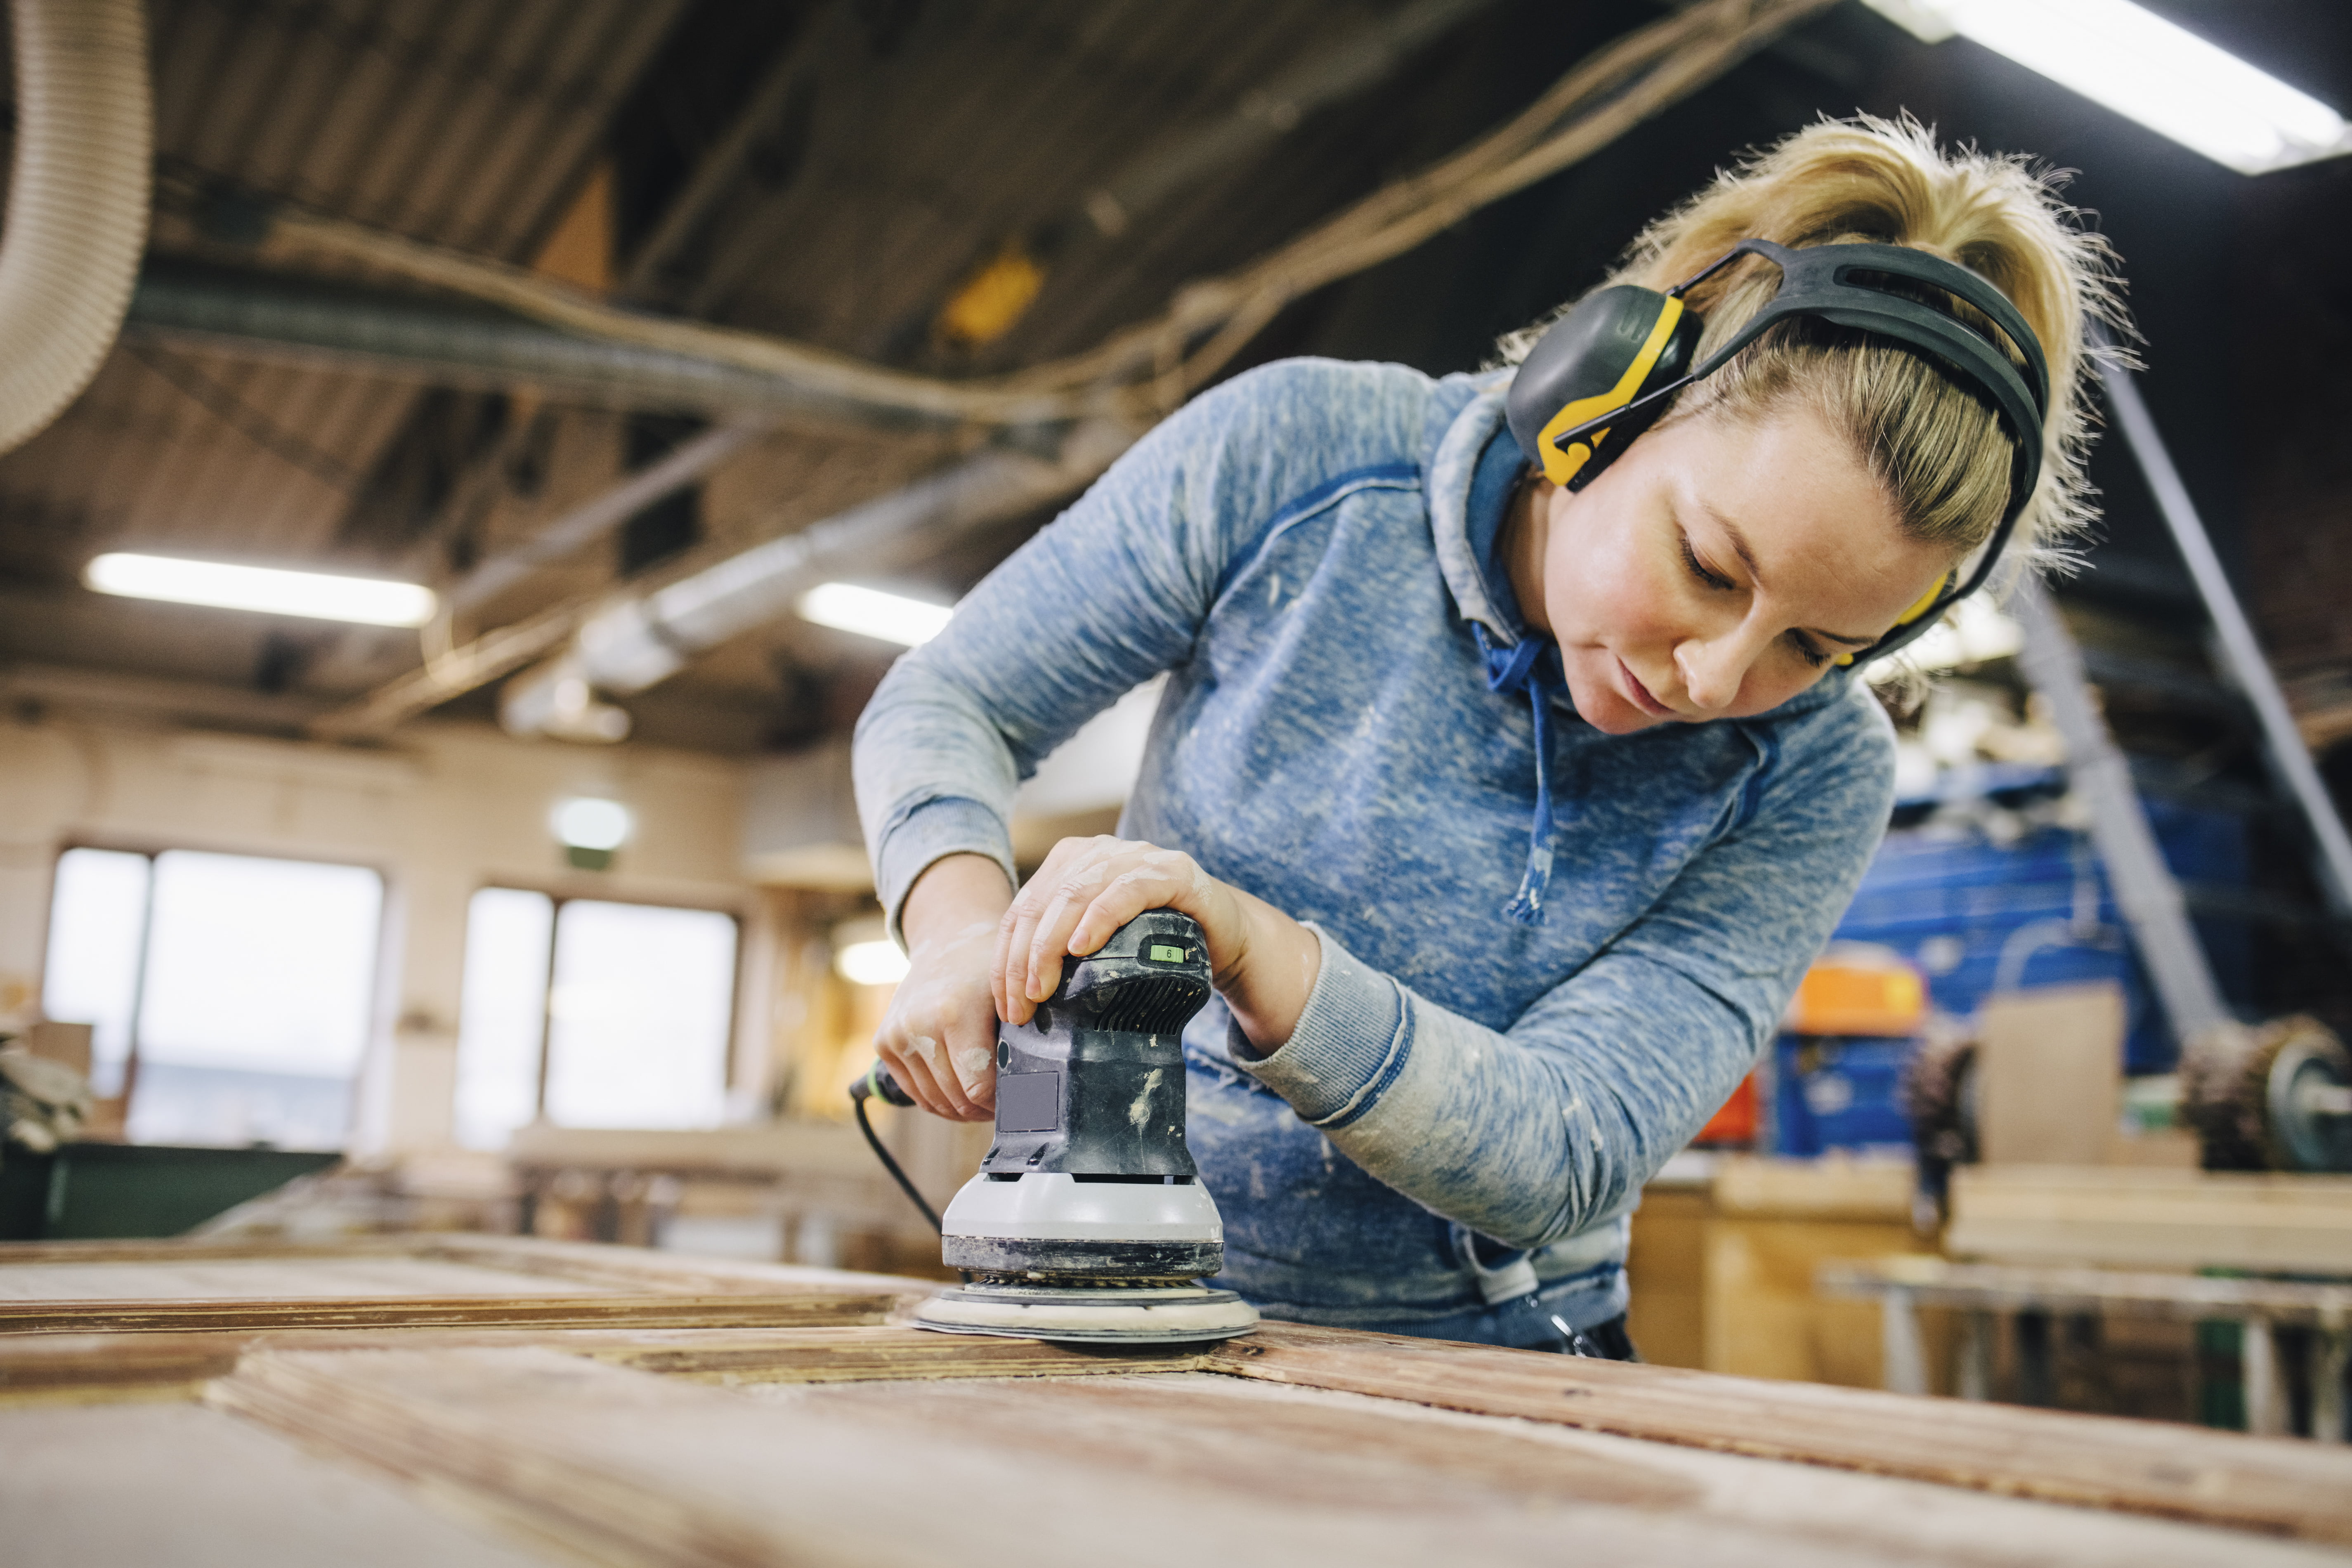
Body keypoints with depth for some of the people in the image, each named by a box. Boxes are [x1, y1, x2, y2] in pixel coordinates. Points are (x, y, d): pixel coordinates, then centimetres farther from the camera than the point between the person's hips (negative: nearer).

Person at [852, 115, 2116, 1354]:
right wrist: (963, 930, -22)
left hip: (1483, 1362, -1)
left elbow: (1563, 1160, -18)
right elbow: (948, 704, -2)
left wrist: (1251, 949, -33)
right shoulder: (1300, 455, -12)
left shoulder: (1811, 776, -11)